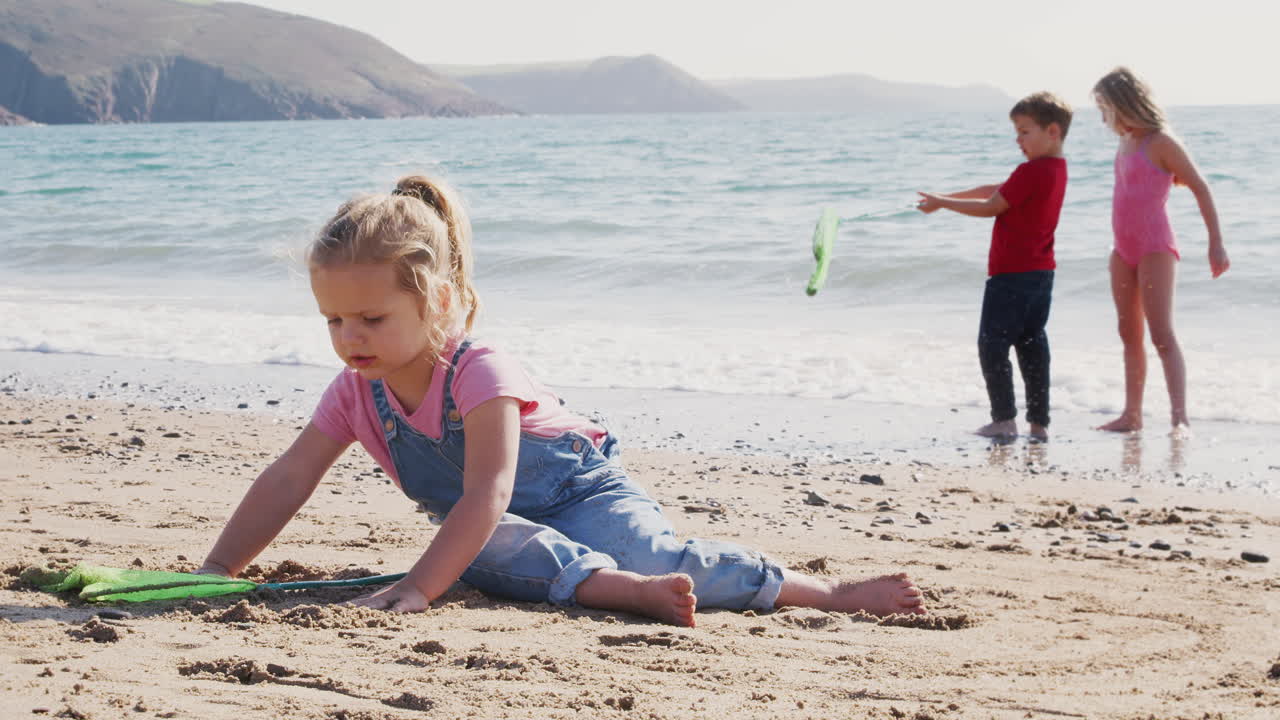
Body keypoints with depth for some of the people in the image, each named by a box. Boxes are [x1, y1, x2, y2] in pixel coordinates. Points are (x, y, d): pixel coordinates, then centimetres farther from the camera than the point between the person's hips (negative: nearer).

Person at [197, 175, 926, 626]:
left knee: (652, 554, -31)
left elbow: (486, 497, -36)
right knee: (489, 548, -32)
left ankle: (826, 590, -21)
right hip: (506, 520, 5)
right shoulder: (358, 391, -8)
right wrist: (219, 569, -15)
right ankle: (614, 587, -51)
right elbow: (289, 479, -7)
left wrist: (419, 589, -44)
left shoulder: (479, 373, -29)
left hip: (581, 491, -5)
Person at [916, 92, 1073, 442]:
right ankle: (1039, 423, 12)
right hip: (1041, 272, 9)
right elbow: (996, 190, 16)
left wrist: (942, 202, -6)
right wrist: (946, 197, 15)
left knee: (992, 344, -2)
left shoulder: (1031, 172, -18)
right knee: (1033, 345, 11)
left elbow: (990, 207, -14)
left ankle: (1004, 419, -5)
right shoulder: (1055, 169, 12)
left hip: (1012, 275, -9)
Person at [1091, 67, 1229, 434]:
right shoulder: (1126, 143, 11)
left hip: (1155, 248, -8)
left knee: (1162, 334, -14)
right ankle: (1132, 414, 18)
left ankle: (1179, 417, -17)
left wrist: (1215, 243, -17)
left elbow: (1200, 188, -13)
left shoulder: (1160, 143, -13)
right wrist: (1122, 245, 19)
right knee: (1130, 335, 11)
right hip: (1125, 251, 9)